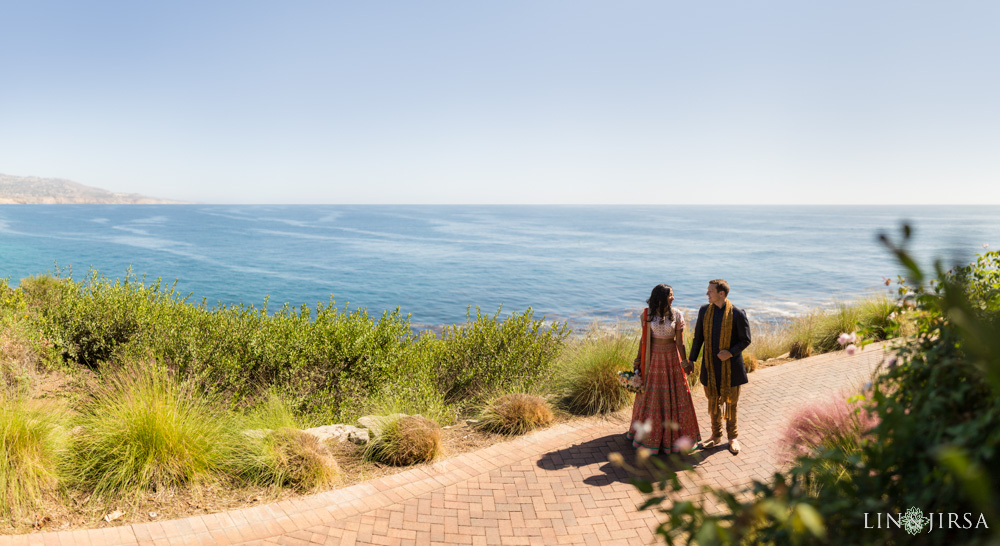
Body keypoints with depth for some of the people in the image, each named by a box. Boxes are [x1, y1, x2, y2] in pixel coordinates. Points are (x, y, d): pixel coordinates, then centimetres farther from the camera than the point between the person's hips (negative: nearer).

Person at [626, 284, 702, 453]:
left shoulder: (677, 315, -7)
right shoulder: (647, 314, -6)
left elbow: (680, 341, -7)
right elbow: (644, 338, 2)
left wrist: (684, 361, -15)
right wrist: (638, 359, 3)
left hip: (671, 357, 0)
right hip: (653, 357, 0)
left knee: (674, 394, 7)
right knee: (651, 396, 9)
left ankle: (674, 433, 24)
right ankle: (649, 432, 25)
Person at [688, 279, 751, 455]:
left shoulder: (737, 314, -14)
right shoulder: (704, 310, -1)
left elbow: (746, 340, -7)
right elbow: (698, 337, 5)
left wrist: (731, 352, -23)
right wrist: (691, 360, 3)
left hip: (730, 366, -3)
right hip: (710, 365, 3)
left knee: (730, 402, 12)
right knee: (713, 401, 13)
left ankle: (732, 437, 30)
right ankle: (716, 436, 30)